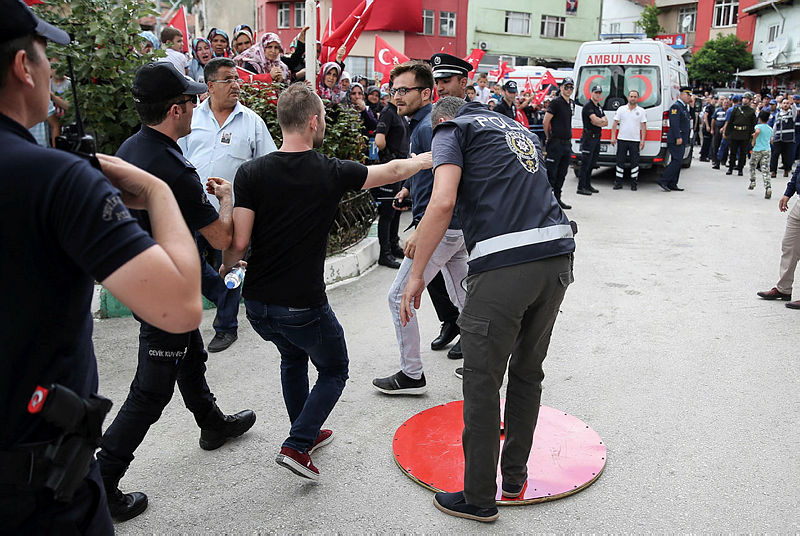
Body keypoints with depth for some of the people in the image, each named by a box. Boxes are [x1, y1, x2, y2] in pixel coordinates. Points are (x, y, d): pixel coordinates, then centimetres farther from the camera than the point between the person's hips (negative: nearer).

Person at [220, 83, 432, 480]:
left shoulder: (251, 172, -6)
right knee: (333, 372, 21)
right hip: (304, 306, -4)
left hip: (258, 303, 4)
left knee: (293, 356, 32)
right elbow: (393, 171, 7)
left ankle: (306, 432, 43)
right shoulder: (332, 173, -8)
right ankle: (297, 445, 7)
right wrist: (426, 159, 26)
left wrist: (225, 268, 12)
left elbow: (239, 242, -10)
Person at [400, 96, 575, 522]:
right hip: (558, 252, 7)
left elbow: (443, 202, -9)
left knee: (482, 383, 6)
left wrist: (416, 274, -5)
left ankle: (479, 499, 19)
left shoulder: (453, 130, 8)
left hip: (504, 264, -7)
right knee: (528, 372, 20)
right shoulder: (522, 131, 28)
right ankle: (515, 474, 36)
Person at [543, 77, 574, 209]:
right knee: (551, 173, -4)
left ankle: (557, 199, 20)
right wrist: (548, 137, -1)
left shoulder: (571, 103, 15)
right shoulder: (556, 102, -9)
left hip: (567, 143, 8)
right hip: (555, 143, -8)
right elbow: (545, 122, -11)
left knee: (562, 174, 12)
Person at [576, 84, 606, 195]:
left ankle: (587, 185, 20)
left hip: (597, 137, 9)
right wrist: (602, 120, 1)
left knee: (592, 163, 12)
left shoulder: (599, 107, 19)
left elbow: (606, 122, 12)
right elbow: (595, 120, -20)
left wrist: (598, 121, -8)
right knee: (585, 163, -9)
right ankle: (581, 187, -7)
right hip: (588, 137, -9)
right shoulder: (588, 106, -9)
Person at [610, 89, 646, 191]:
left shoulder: (641, 111, 5)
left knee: (634, 162, 0)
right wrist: (613, 137, -3)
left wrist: (642, 140, -5)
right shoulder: (621, 109, 7)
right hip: (622, 140, 1)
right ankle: (618, 182, 9)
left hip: (635, 141, -1)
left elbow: (643, 127, 3)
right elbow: (615, 124, 6)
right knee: (620, 161, 2)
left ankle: (634, 183, 6)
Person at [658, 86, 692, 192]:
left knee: (677, 162, 9)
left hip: (681, 140, 10)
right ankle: (663, 180, -11)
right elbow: (674, 123, -20)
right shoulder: (676, 106, -10)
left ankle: (672, 184, 11)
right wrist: (678, 137, -23)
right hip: (676, 140, -10)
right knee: (677, 161, -14)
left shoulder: (684, 107, 21)